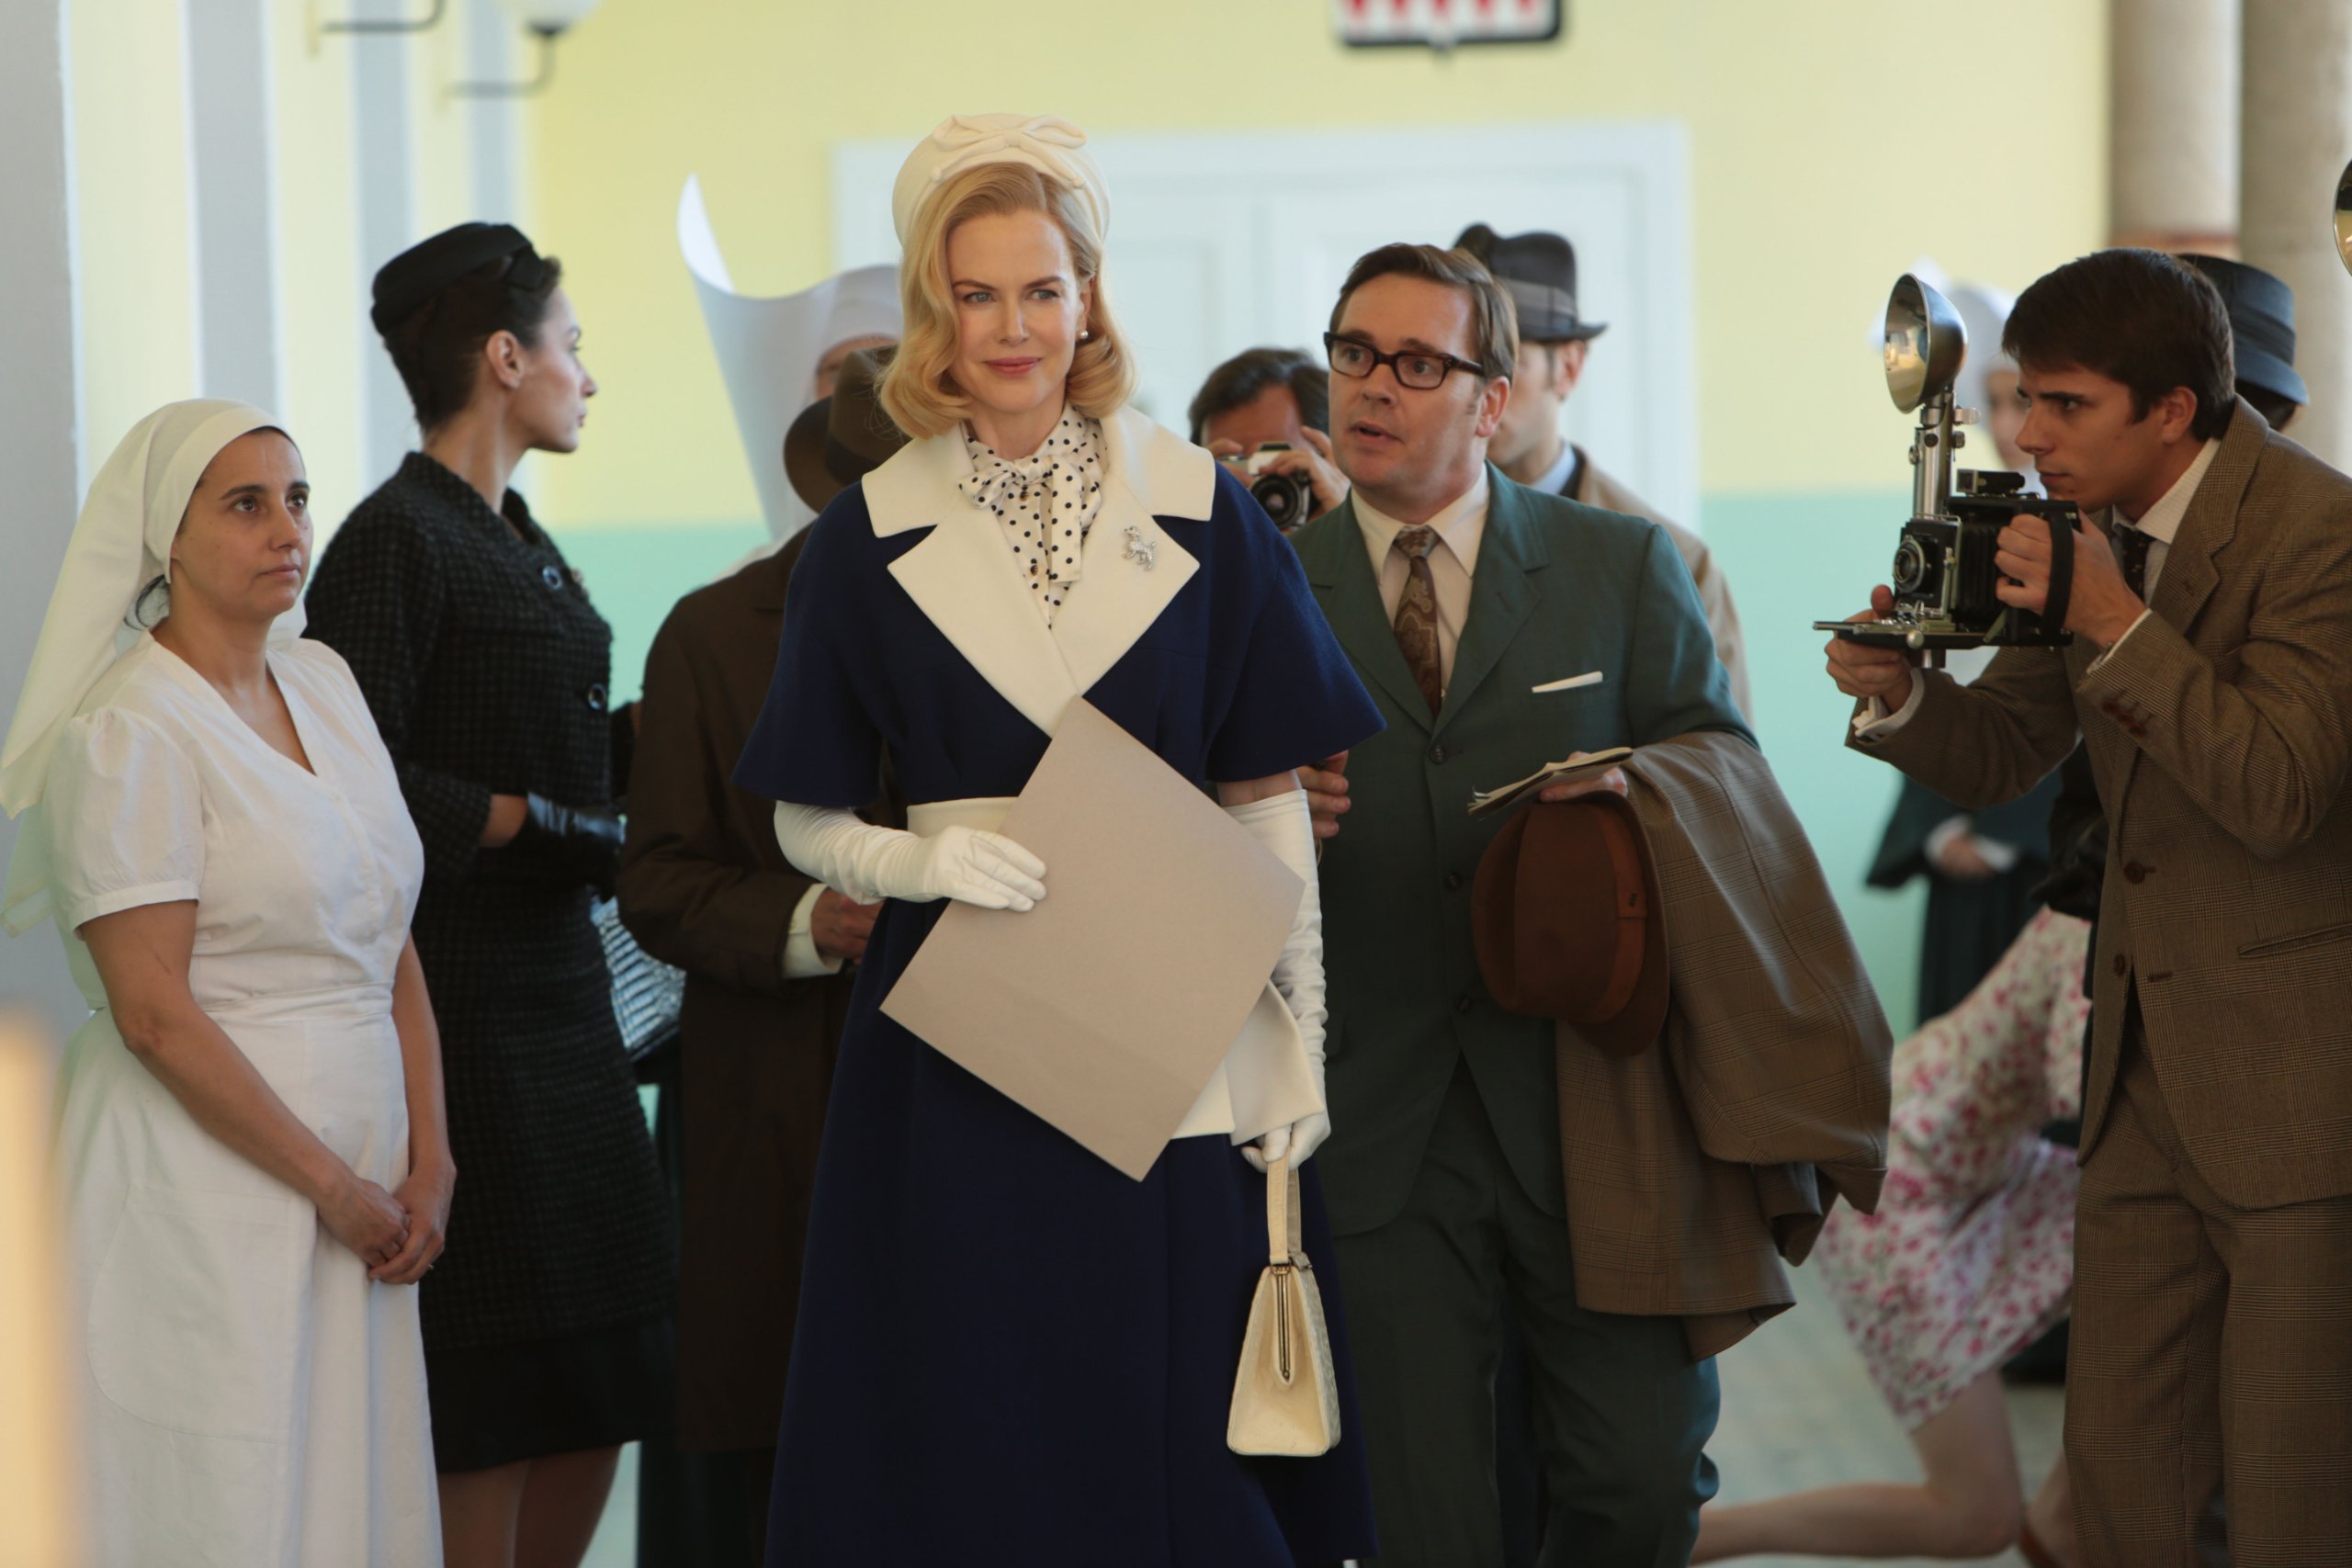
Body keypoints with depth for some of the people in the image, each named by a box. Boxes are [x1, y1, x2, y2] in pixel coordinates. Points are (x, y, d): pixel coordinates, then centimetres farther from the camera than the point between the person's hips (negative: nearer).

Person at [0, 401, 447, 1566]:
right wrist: (335, 1185, -11)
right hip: (206, 1190, -7)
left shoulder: (323, 682, 11)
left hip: (359, 1183, 7)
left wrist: (428, 1163, 3)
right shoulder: (129, 734, -11)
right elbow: (154, 1014, -16)